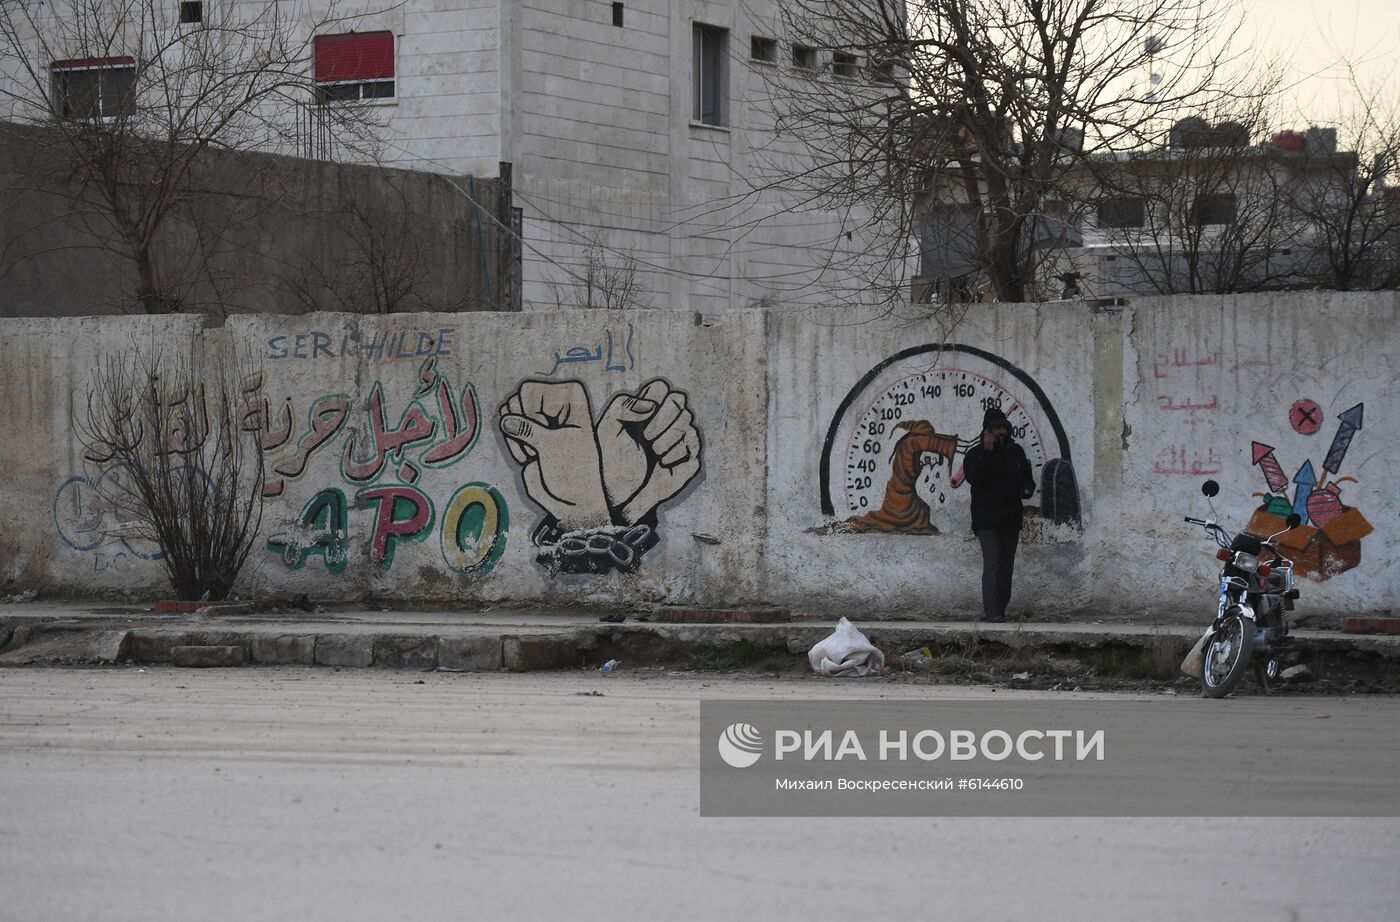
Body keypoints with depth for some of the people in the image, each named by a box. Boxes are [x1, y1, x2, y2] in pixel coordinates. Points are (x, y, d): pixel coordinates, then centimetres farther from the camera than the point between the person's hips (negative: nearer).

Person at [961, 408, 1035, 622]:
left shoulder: (1015, 451, 12)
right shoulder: (976, 454, -1)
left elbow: (1027, 476, 22)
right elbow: (972, 477, -18)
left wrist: (1027, 488, -1)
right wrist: (987, 452, -20)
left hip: (1010, 519, 5)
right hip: (987, 520, -5)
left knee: (1006, 566, 8)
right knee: (992, 563, -16)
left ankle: (1000, 610, 15)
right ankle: (991, 612, -21)